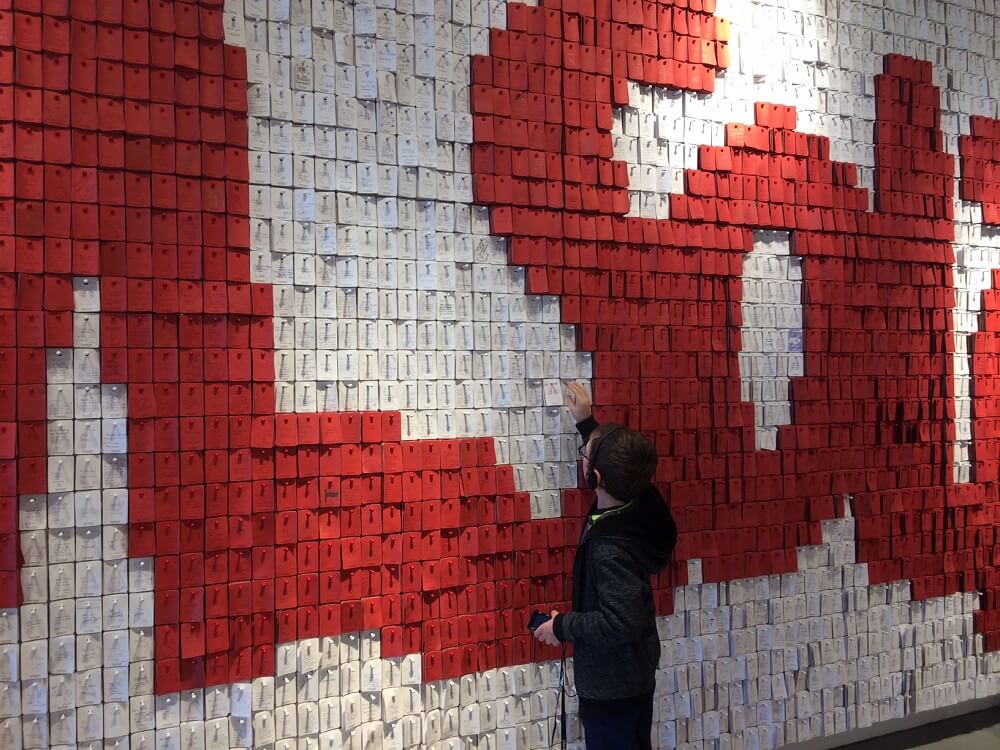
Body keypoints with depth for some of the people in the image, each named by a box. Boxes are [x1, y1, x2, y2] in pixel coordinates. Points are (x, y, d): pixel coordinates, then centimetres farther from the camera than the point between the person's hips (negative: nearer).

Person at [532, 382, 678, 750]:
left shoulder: (611, 547, -32)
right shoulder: (638, 507, -8)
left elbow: (620, 622, -34)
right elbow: (616, 459, 14)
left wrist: (562, 626, -21)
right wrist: (588, 424, 16)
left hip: (611, 687, -9)